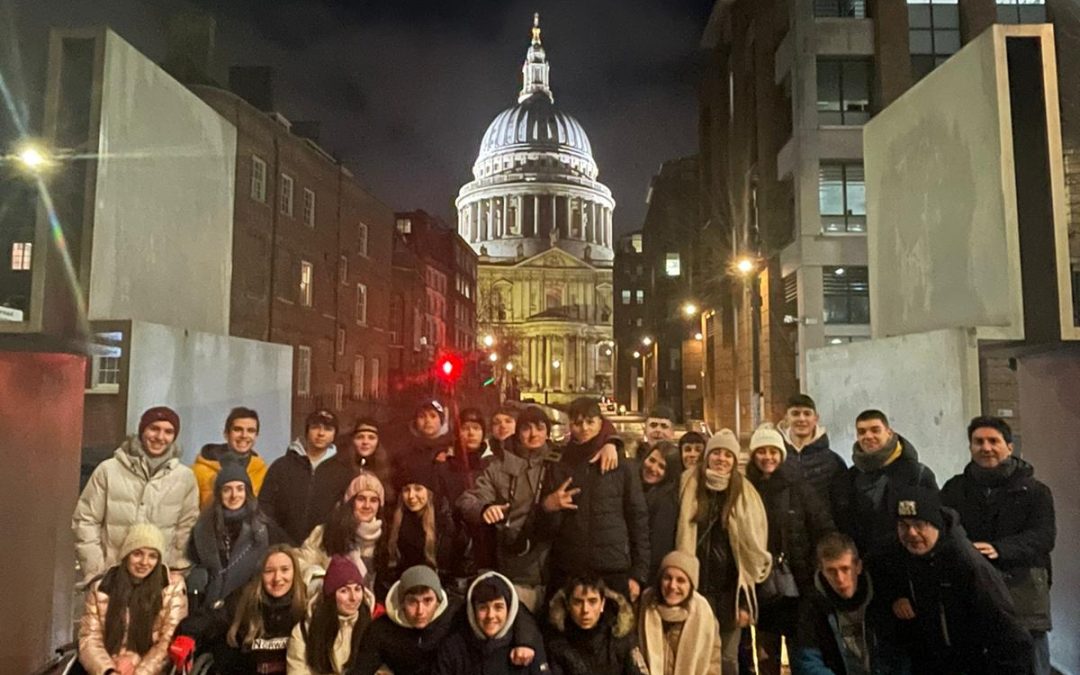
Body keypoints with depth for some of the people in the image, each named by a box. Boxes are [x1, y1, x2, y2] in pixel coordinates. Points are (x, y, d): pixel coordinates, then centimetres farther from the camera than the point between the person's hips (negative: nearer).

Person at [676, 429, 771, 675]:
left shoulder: (744, 494, 1)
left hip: (731, 585, 0)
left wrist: (745, 601, -2)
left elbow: (752, 548, 1)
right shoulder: (689, 486, 0)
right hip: (697, 583, 0)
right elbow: (681, 538, 3)